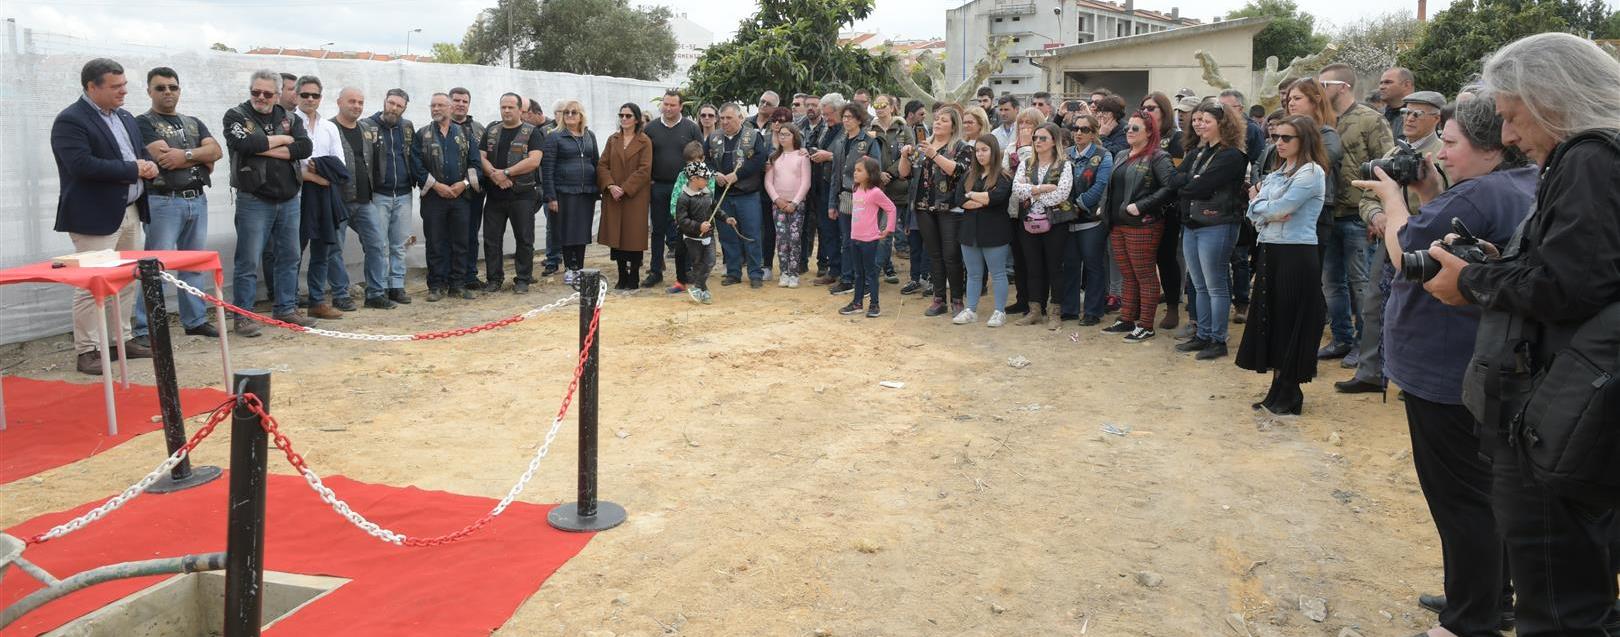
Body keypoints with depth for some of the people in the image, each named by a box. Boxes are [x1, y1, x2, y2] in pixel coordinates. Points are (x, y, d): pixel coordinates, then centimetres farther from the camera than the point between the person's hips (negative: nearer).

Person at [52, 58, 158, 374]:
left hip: (130, 211, 8)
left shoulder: (125, 117, 14)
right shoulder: (70, 121, -12)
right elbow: (83, 165, -23)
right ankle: (86, 350, 2)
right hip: (96, 216, -8)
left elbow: (142, 151, 19)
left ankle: (122, 339, 23)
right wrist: (133, 169, -18)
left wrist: (150, 165, -6)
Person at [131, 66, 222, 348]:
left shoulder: (194, 123, 18)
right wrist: (202, 159, -4)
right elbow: (163, 158, -14)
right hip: (163, 202, -6)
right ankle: (143, 329, -4)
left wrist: (186, 155, -13)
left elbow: (216, 150, 2)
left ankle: (195, 320, 19)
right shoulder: (144, 123, 0)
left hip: (197, 200, 6)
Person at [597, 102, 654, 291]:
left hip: (635, 197, -4)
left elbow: (644, 170, -9)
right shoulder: (612, 139, 12)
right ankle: (622, 277, 15)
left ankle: (634, 279, 7)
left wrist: (625, 189, -16)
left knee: (634, 237, -1)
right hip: (613, 197, 4)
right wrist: (610, 186, -11)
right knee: (616, 236, 5)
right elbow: (602, 165, 6)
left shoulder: (644, 142, -1)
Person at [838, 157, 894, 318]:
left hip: (870, 239, -7)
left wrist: (888, 229, -8)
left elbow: (891, 209, -9)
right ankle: (857, 303, 22)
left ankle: (874, 305, 8)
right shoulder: (856, 191, 7)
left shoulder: (875, 192, -14)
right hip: (855, 238, 7)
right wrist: (853, 230, 15)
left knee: (870, 273, 0)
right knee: (858, 273, 15)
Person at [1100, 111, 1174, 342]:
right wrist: (1106, 208, 12)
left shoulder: (1158, 157, -9)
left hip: (1142, 226, -8)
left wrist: (1141, 206, -22)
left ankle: (1145, 326, 6)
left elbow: (1170, 187, -20)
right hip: (1117, 225, 8)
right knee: (1128, 276, 15)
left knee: (1145, 276, 0)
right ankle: (1127, 320, 24)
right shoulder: (1121, 156, 16)